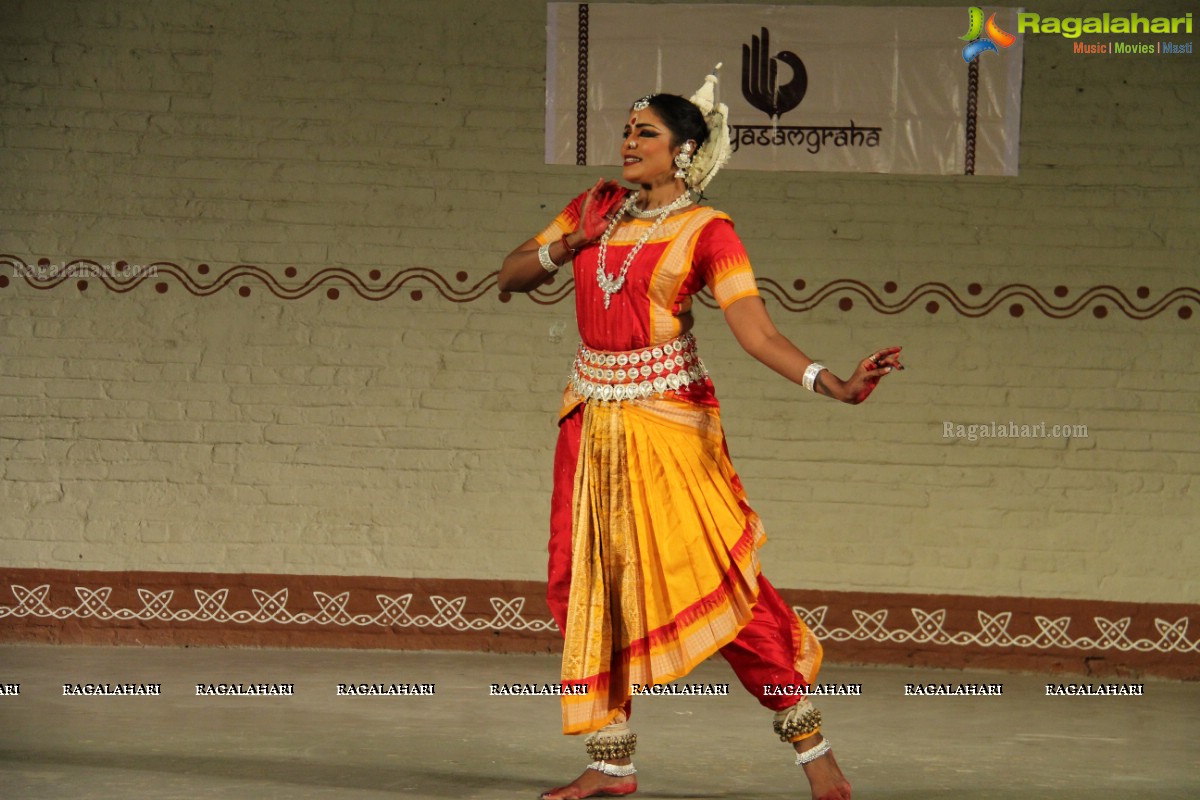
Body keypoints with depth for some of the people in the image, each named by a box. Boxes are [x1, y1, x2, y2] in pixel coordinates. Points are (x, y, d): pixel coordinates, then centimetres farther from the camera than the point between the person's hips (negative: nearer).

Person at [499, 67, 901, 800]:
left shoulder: (706, 231, -6)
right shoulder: (599, 207, 10)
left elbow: (755, 329, -17)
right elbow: (511, 276, 17)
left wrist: (832, 384, -32)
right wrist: (563, 249, -4)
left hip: (666, 413, -6)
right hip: (594, 412, 6)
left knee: (716, 577, -10)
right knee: (586, 582, 3)